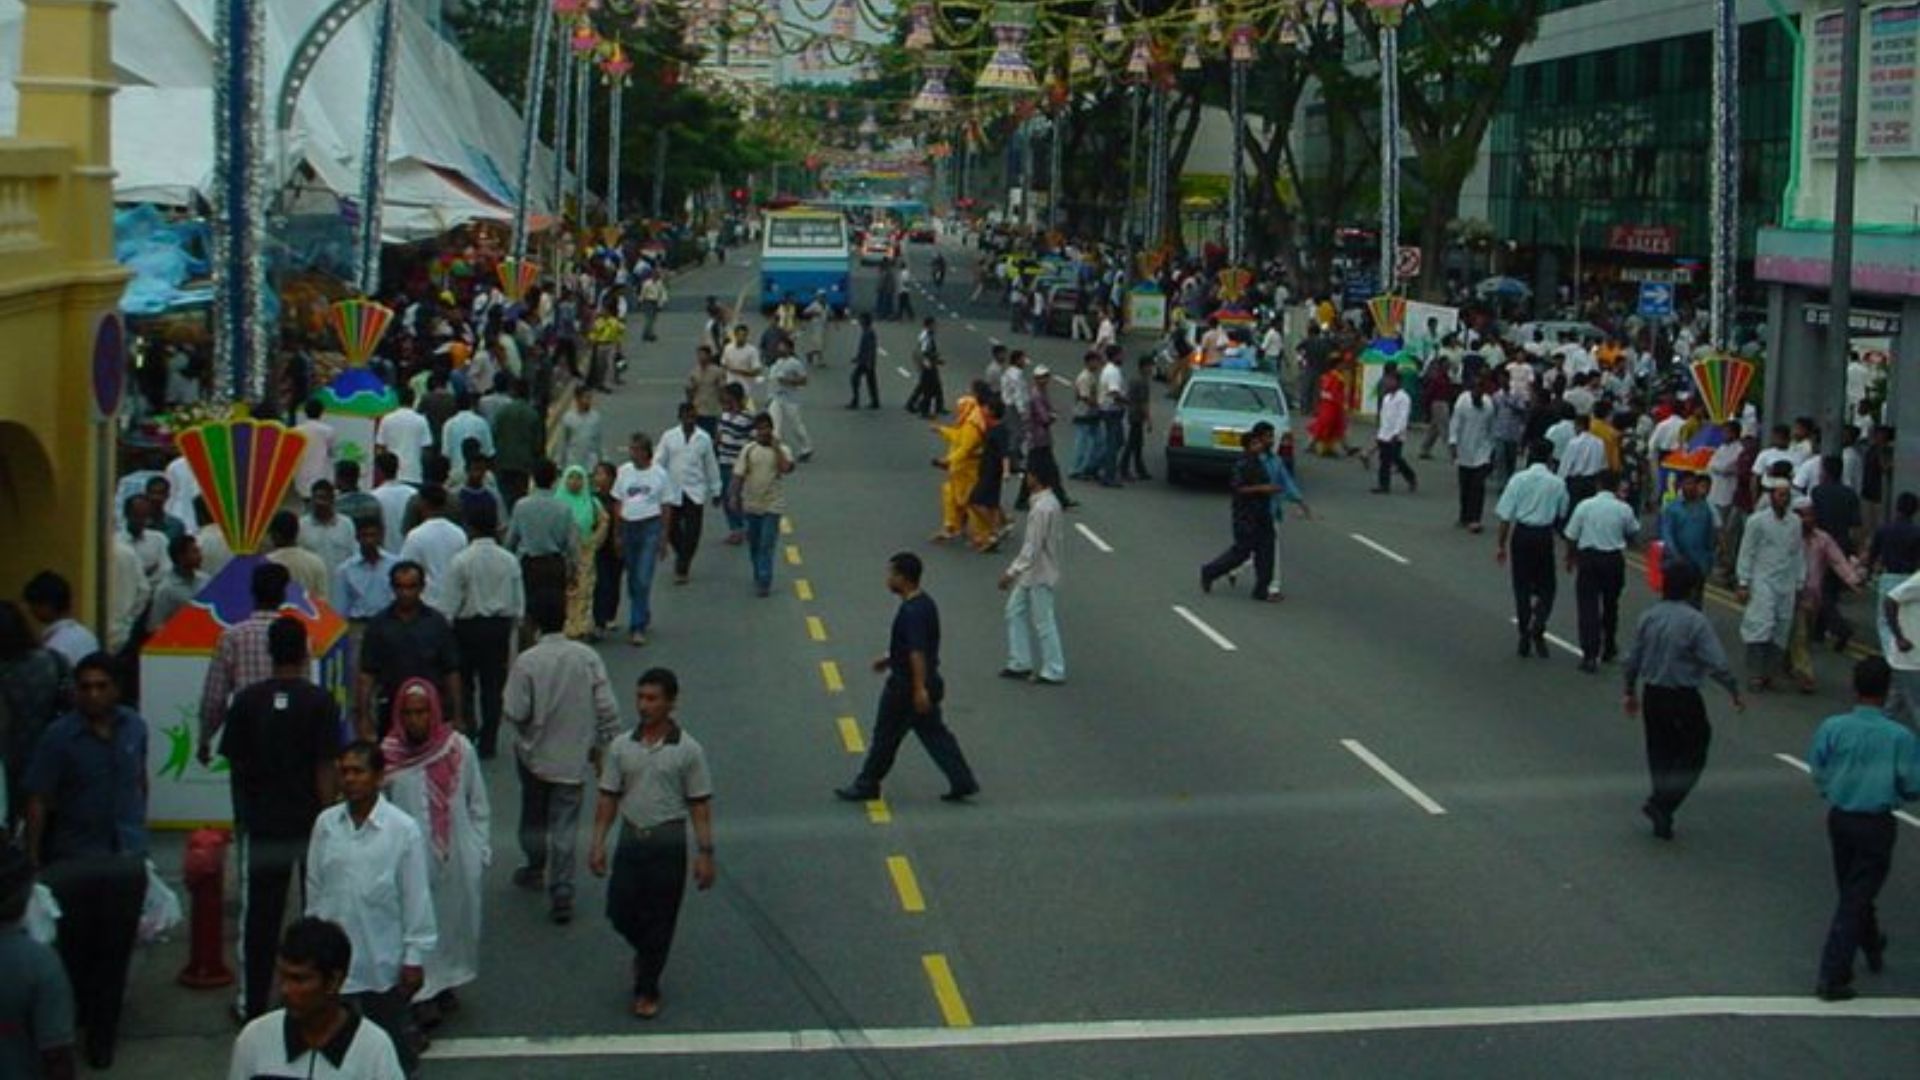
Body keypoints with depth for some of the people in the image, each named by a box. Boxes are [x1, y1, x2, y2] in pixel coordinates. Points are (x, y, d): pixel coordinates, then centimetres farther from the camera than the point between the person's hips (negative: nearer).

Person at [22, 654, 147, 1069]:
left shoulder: (134, 727, -3)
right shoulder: (58, 737, -14)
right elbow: (38, 801, -12)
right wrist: (33, 861, -14)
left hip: (127, 858, 2)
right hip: (75, 858, -2)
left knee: (115, 949, 7)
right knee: (76, 946, 10)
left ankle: (102, 1034, 19)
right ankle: (72, 1017, 33)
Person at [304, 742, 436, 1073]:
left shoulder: (403, 829, -13)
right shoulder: (325, 824, -4)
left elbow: (416, 897, -9)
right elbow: (315, 889, 6)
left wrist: (415, 957, -7)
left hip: (384, 959, -3)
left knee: (391, 1057, 13)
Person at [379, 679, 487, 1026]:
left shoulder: (459, 748, -6)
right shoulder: (389, 757, -8)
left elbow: (477, 804, 4)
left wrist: (479, 849, 4)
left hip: (456, 856, 2)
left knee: (456, 918, 13)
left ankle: (447, 984, 31)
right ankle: (423, 993, 10)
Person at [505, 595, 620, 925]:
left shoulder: (526, 661, -16)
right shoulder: (588, 657, -10)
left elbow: (516, 713, -17)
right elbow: (606, 708, -8)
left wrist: (526, 731, 6)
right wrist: (604, 745, 4)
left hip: (535, 753, -1)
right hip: (575, 756, 1)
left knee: (534, 817, 22)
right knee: (565, 825, 4)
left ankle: (536, 869, 40)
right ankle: (561, 890, -2)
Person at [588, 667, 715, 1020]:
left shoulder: (687, 750, -7)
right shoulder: (622, 747, 2)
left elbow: (700, 804, -5)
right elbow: (608, 797, 6)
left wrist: (705, 852, -8)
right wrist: (598, 843, 0)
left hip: (667, 842, -3)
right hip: (630, 840, 3)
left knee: (659, 920, 3)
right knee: (620, 913, 6)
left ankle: (647, 989, 18)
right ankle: (647, 953, 38)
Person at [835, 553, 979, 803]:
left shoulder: (911, 612, -24)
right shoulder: (926, 603, 7)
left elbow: (917, 652, -29)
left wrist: (920, 689, -31)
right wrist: (890, 658, 24)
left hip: (905, 686, -9)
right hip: (928, 682, 9)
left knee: (885, 736, 5)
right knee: (934, 733, 11)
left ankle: (866, 785, 18)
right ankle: (963, 782, 8)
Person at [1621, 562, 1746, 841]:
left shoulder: (1648, 617, 1)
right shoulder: (1695, 622, -16)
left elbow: (1632, 660, 6)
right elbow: (1717, 665, -18)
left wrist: (1630, 692, 19)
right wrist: (1735, 692, -5)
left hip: (1653, 695, 6)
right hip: (1683, 698, -6)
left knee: (1660, 755, 15)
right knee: (1692, 755, 7)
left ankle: (1662, 817, 21)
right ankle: (1660, 805, -7)